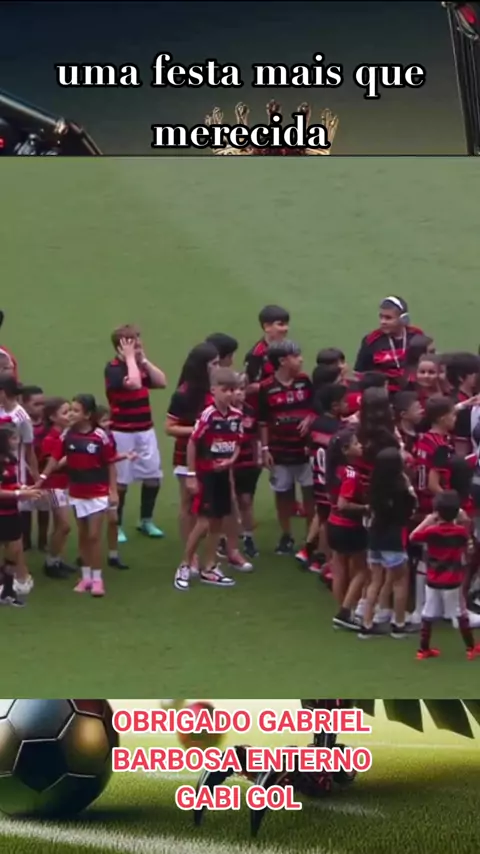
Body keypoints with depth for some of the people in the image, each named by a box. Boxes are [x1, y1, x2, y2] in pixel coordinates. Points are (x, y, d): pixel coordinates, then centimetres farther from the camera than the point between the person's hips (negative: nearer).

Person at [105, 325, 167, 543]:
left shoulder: (141, 366, 10)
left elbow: (162, 382, 0)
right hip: (122, 433, -7)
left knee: (153, 476, 9)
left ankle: (146, 521, 26)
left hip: (145, 431, 7)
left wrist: (144, 360, -3)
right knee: (120, 481, 0)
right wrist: (130, 358, -20)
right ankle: (117, 526, 12)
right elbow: (134, 383, -31)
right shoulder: (113, 368, -14)